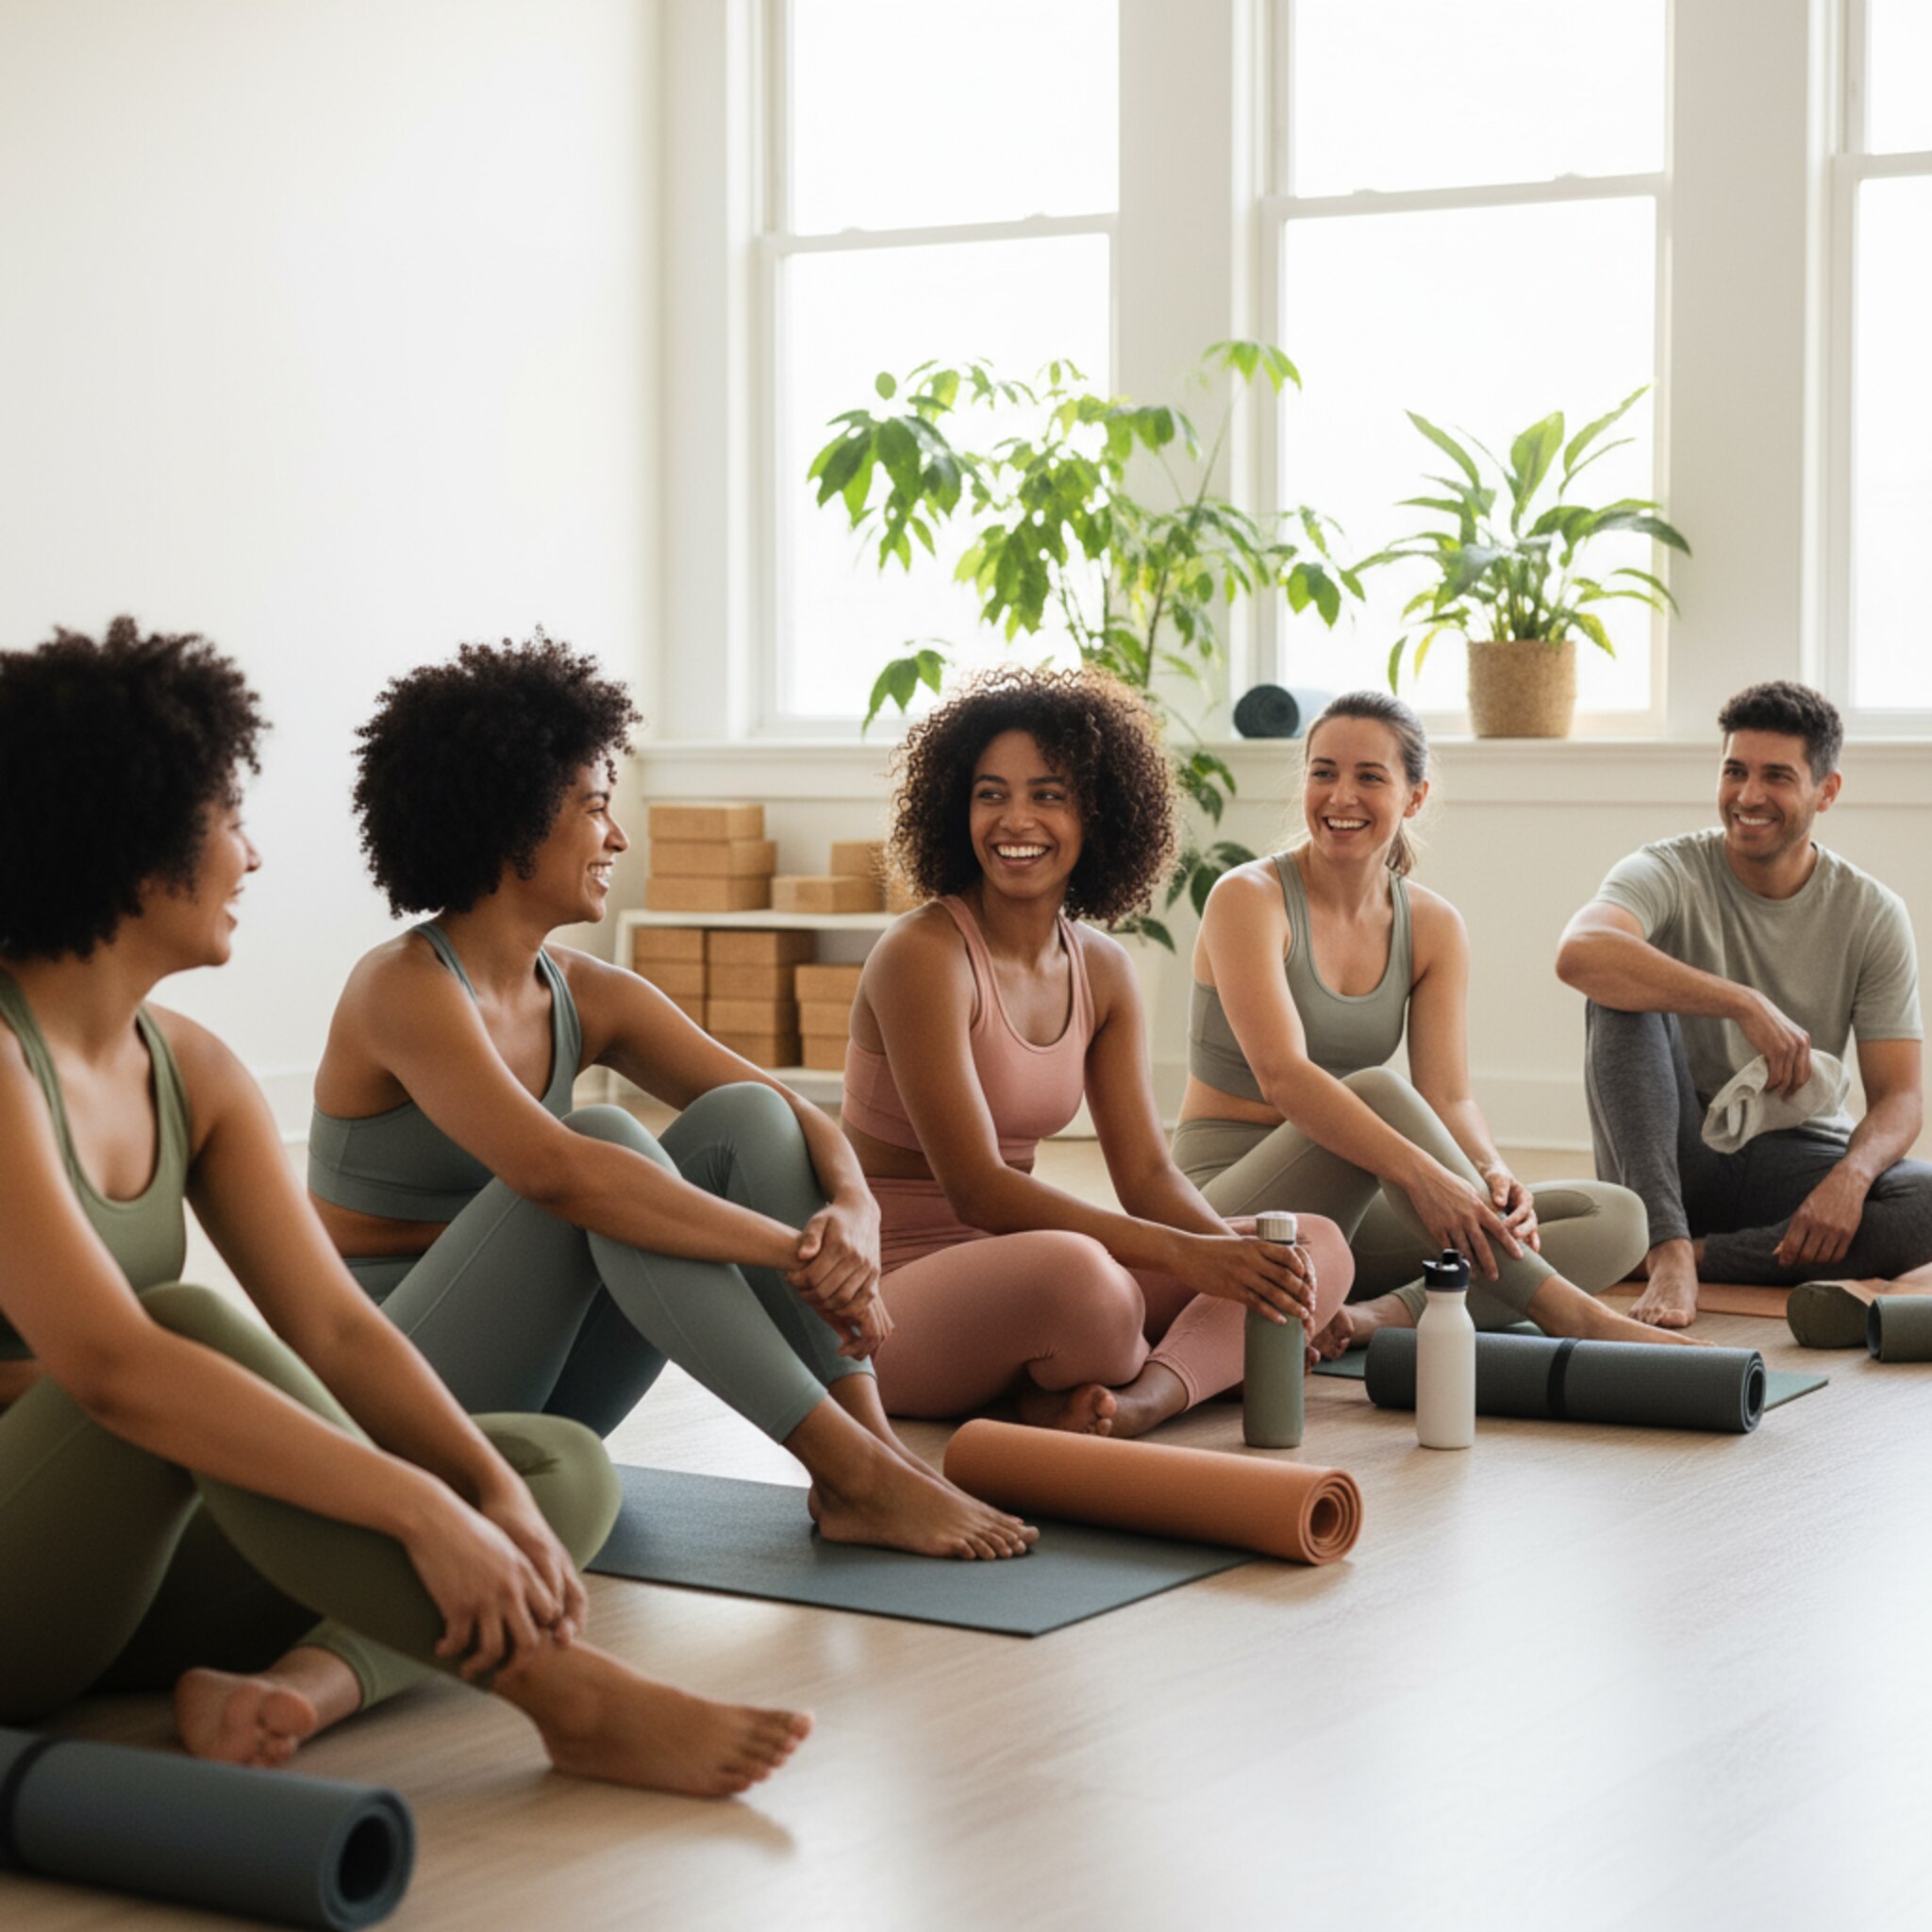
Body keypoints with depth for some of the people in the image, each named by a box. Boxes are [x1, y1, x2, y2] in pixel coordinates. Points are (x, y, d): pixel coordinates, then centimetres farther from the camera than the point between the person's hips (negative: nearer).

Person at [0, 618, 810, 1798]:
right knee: (191, 1324, -36)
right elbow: (111, 1365, -32)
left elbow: (333, 1326, 0)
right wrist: (422, 1510, -35)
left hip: (136, 1558, 8)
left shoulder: (189, 1070, 7)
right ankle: (566, 1697, -31)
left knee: (567, 1468, -2)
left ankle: (294, 1682, -30)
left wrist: (499, 1494, -17)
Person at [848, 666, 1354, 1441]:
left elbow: (1146, 1174, 5)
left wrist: (1239, 1253, -17)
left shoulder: (1102, 970, 7)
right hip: (893, 1289, -8)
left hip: (1011, 1274, 8)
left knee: (1318, 1252, -4)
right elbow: (976, 1189, -22)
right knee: (1075, 1273, -41)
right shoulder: (923, 956, -16)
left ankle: (1134, 1402, -28)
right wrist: (1185, 1255, -27)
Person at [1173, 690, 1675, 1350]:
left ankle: (1384, 1314, -31)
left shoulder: (1433, 927, 6)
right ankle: (1563, 1309, -31)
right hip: (1231, 1205, -6)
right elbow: (1282, 1076, -25)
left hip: (1349, 1213, 6)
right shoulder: (1249, 898, -11)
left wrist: (1491, 1174, -27)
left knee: (1615, 1218, -9)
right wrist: (1419, 1172, -38)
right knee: (1376, 1092, -34)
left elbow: (1447, 1097, -4)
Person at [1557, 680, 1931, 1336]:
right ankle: (1667, 1246, -35)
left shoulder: (1872, 914, -2)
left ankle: (1695, 1253, -24)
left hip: (1796, 1159, 1)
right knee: (1623, 992, -27)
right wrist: (1746, 1004, -38)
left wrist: (1851, 1175, -28)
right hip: (1675, 1156, -1)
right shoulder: (1669, 872, -10)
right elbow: (1580, 953, -34)